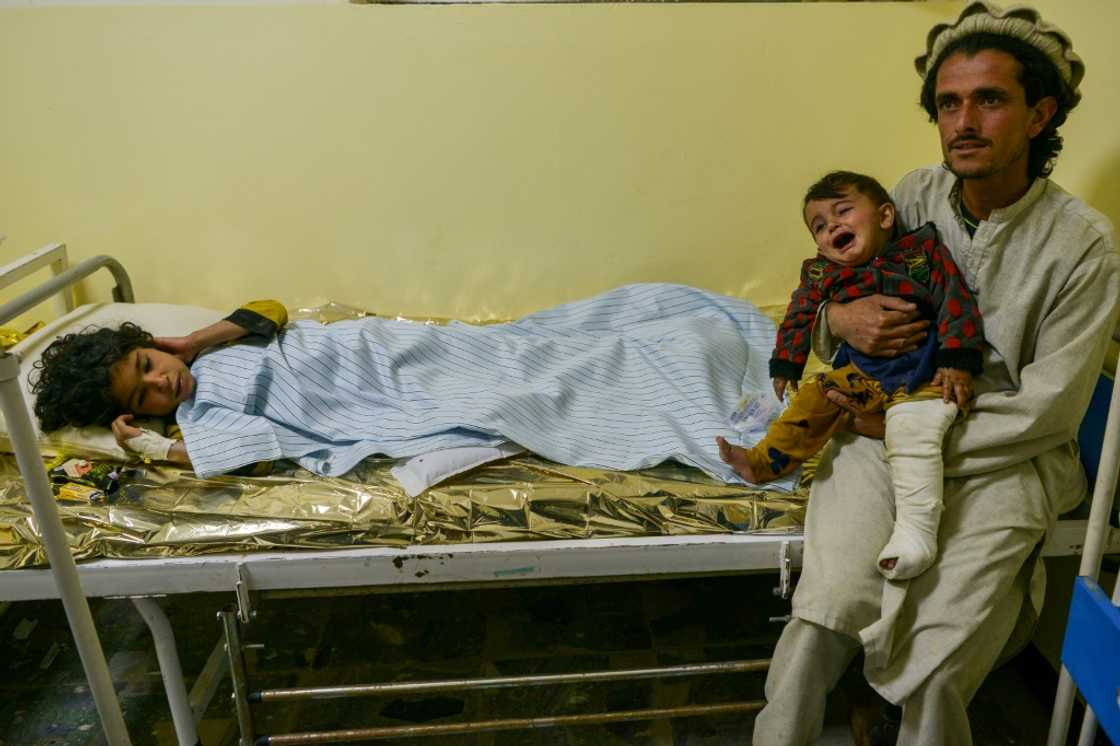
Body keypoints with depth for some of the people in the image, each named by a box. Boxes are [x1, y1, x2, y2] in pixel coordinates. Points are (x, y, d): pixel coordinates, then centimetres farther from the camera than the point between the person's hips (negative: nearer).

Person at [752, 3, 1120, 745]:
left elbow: (1050, 410, -7)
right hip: (885, 434, 2)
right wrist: (838, 316, -13)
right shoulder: (916, 196, 3)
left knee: (933, 669, -20)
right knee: (826, 612, -23)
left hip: (1002, 457, -1)